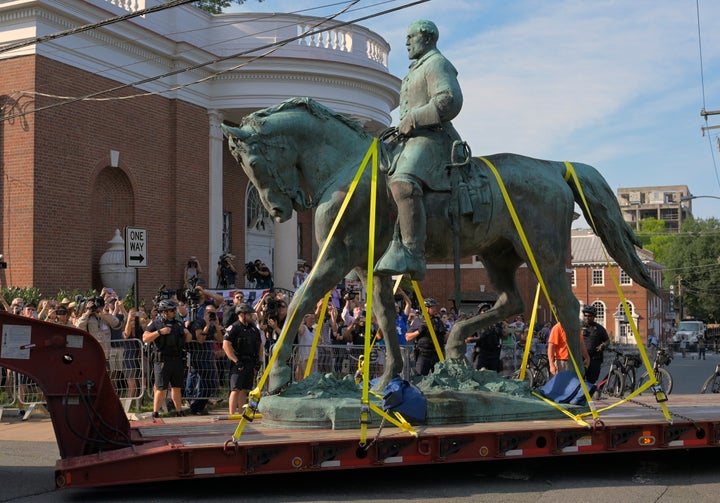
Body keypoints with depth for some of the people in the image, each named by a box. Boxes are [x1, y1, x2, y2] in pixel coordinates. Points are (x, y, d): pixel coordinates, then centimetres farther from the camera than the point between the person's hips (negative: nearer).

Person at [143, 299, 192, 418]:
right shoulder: (156, 324, -1)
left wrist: (187, 333, 0)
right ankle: (155, 413, -1)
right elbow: (145, 338, -11)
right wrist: (159, 332, -18)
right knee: (161, 389, -6)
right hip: (162, 361, -5)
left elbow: (188, 339, 23)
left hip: (178, 360, 5)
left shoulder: (179, 324, 15)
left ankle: (179, 411, 21)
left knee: (177, 388, 13)